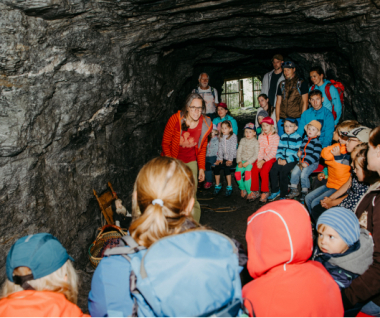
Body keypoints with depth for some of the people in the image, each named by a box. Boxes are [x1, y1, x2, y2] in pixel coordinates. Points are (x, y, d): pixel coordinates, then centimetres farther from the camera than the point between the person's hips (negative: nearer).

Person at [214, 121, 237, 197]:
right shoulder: (221, 137, 13)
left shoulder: (233, 136, -4)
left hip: (233, 158, -5)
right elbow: (220, 148, 9)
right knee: (216, 166, -18)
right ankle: (217, 185, -2)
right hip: (224, 158, 5)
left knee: (226, 167, -30)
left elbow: (233, 149, -11)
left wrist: (230, 160, -18)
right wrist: (220, 158, -4)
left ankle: (229, 187, -22)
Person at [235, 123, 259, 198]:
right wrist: (239, 161, -6)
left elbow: (256, 155, -7)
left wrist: (247, 162, -15)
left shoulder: (255, 142, -1)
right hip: (242, 160, 4)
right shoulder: (242, 141, 12)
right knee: (237, 173, -21)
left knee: (247, 173, -29)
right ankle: (242, 189, 2)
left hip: (250, 161, -4)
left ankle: (249, 192, -14)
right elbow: (239, 151, 10)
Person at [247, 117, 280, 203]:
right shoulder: (261, 136, 12)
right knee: (254, 170, -21)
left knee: (264, 171, -28)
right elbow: (260, 150, 6)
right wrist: (259, 160, -11)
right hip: (261, 158, 4)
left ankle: (265, 192, -11)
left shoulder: (275, 137, -3)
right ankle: (255, 192, -9)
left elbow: (273, 152, -10)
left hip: (271, 158, -4)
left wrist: (264, 160, -17)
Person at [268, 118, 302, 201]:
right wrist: (279, 158, -5)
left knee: (283, 171, -27)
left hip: (292, 160, -5)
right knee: (273, 170, -18)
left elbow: (297, 153, -10)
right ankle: (275, 191, -3)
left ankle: (283, 195, -13)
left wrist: (286, 160, -17)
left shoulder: (298, 138, -4)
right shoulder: (283, 137, 15)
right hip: (283, 159, 5)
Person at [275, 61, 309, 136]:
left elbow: (305, 102, 1)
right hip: (282, 119, 4)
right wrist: (277, 118, 6)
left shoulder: (302, 83, 4)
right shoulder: (282, 84, 15)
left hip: (297, 119, -4)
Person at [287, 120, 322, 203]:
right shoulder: (305, 139, 12)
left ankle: (304, 192, -6)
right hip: (302, 161, 7)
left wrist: (307, 163, -18)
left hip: (312, 163, -6)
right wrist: (299, 152, 6)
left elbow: (316, 155, -14)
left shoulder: (317, 142, -9)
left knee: (303, 174, -23)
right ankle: (294, 190, 6)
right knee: (294, 172, -9)